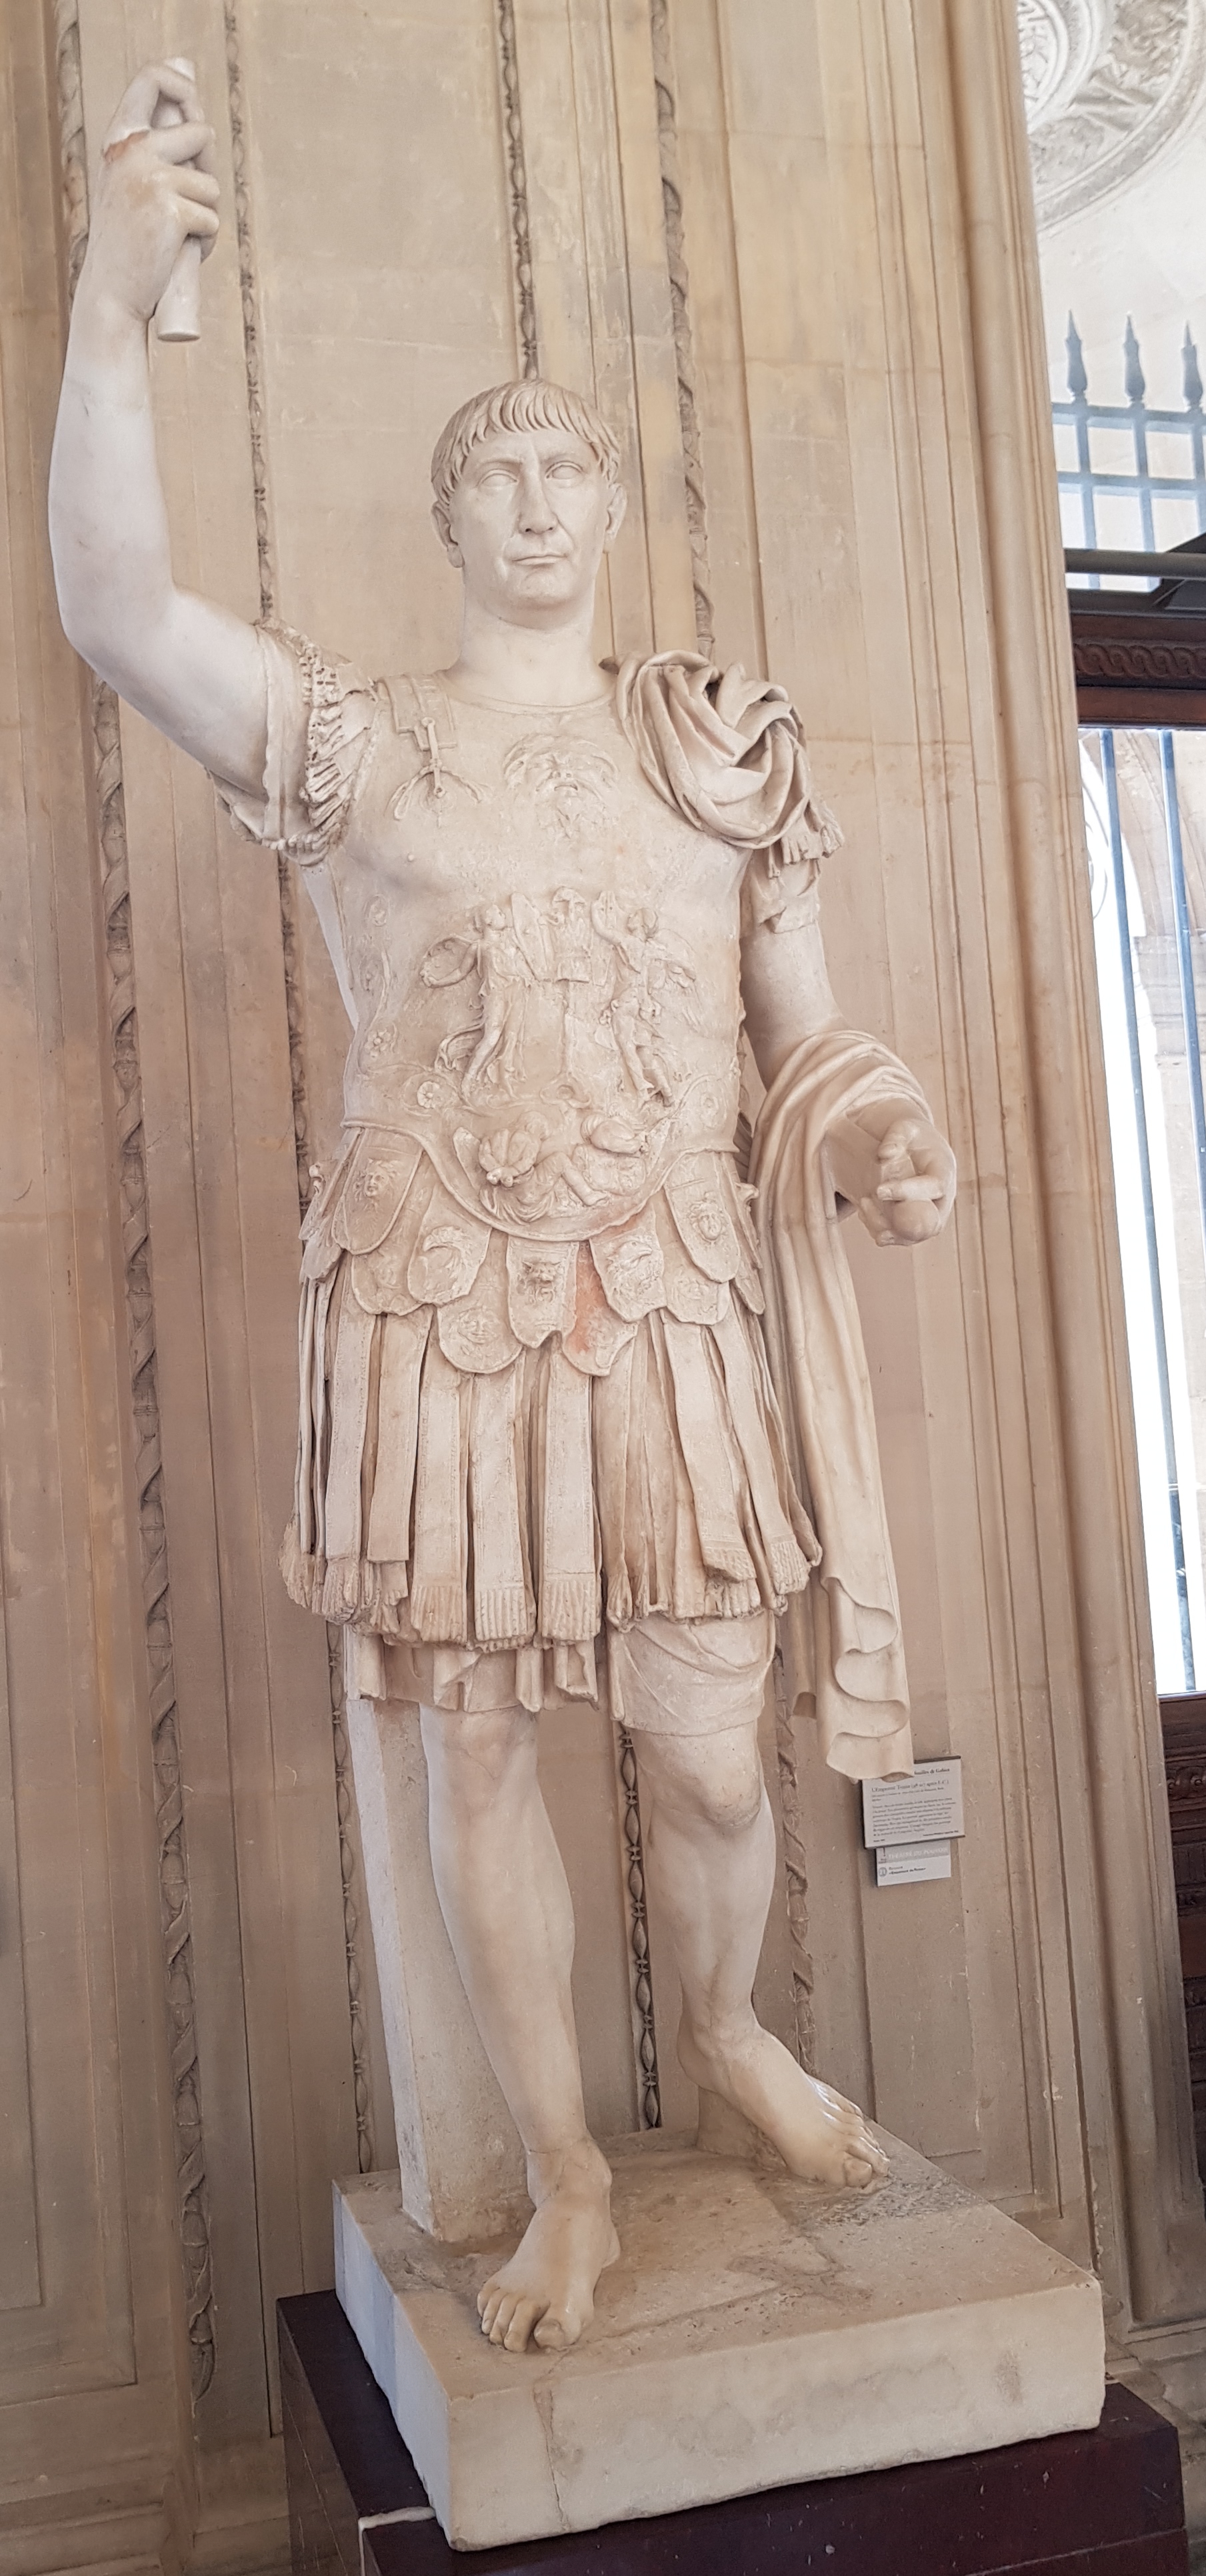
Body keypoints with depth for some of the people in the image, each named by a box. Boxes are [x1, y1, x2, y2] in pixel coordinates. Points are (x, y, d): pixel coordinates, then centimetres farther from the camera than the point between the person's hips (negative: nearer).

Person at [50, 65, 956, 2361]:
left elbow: (805, 1030, 12)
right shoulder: (351, 747, 5)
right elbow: (116, 611, -10)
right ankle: (566, 2175, 25)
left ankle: (726, 2032, 34)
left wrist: (881, 1144, -10)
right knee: (480, 1754, 5)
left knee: (710, 1756, 0)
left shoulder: (729, 747, 11)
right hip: (435, 1323, 0)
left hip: (674, 1313, 1)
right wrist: (114, 301, -20)